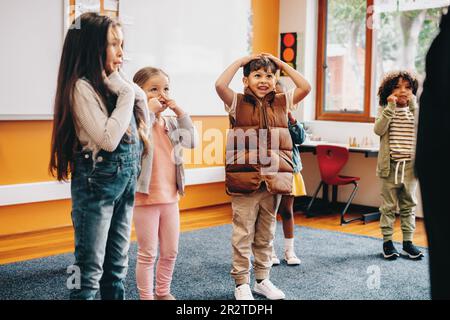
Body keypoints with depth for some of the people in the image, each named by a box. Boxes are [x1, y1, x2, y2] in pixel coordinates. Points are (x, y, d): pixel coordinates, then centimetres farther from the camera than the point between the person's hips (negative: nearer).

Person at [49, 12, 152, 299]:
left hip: (126, 180, 8)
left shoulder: (114, 83, 10)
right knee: (91, 268, 0)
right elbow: (108, 139, -22)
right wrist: (127, 95, -14)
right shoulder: (82, 86, -13)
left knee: (117, 264, 15)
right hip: (98, 182, -8)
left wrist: (128, 90, 2)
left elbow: (145, 124, 14)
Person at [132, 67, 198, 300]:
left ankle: (163, 292, 32)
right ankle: (146, 296, 18)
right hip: (145, 199, -7)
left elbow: (191, 141, -1)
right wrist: (148, 111, -26)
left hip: (170, 198, 7)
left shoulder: (171, 123, 9)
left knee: (170, 251, 15)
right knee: (148, 253, 4)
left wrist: (180, 113, -5)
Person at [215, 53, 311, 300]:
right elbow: (220, 85, -17)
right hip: (244, 179, -3)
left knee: (266, 234, 15)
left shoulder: (282, 103, 10)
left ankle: (262, 279, 29)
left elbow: (305, 87, -2)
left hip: (273, 180, 4)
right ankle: (241, 283, 15)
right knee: (243, 234, 4)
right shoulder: (238, 103, 0)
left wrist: (281, 63, 4)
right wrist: (240, 61, -6)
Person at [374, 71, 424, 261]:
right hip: (390, 165, -2)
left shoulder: (415, 110, 7)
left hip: (410, 165, 2)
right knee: (388, 206, 5)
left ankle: (407, 241, 19)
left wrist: (413, 106, -17)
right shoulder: (385, 110, 1)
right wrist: (391, 107, -19)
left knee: (408, 205, 10)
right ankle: (387, 241, 14)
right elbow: (378, 129, -15)